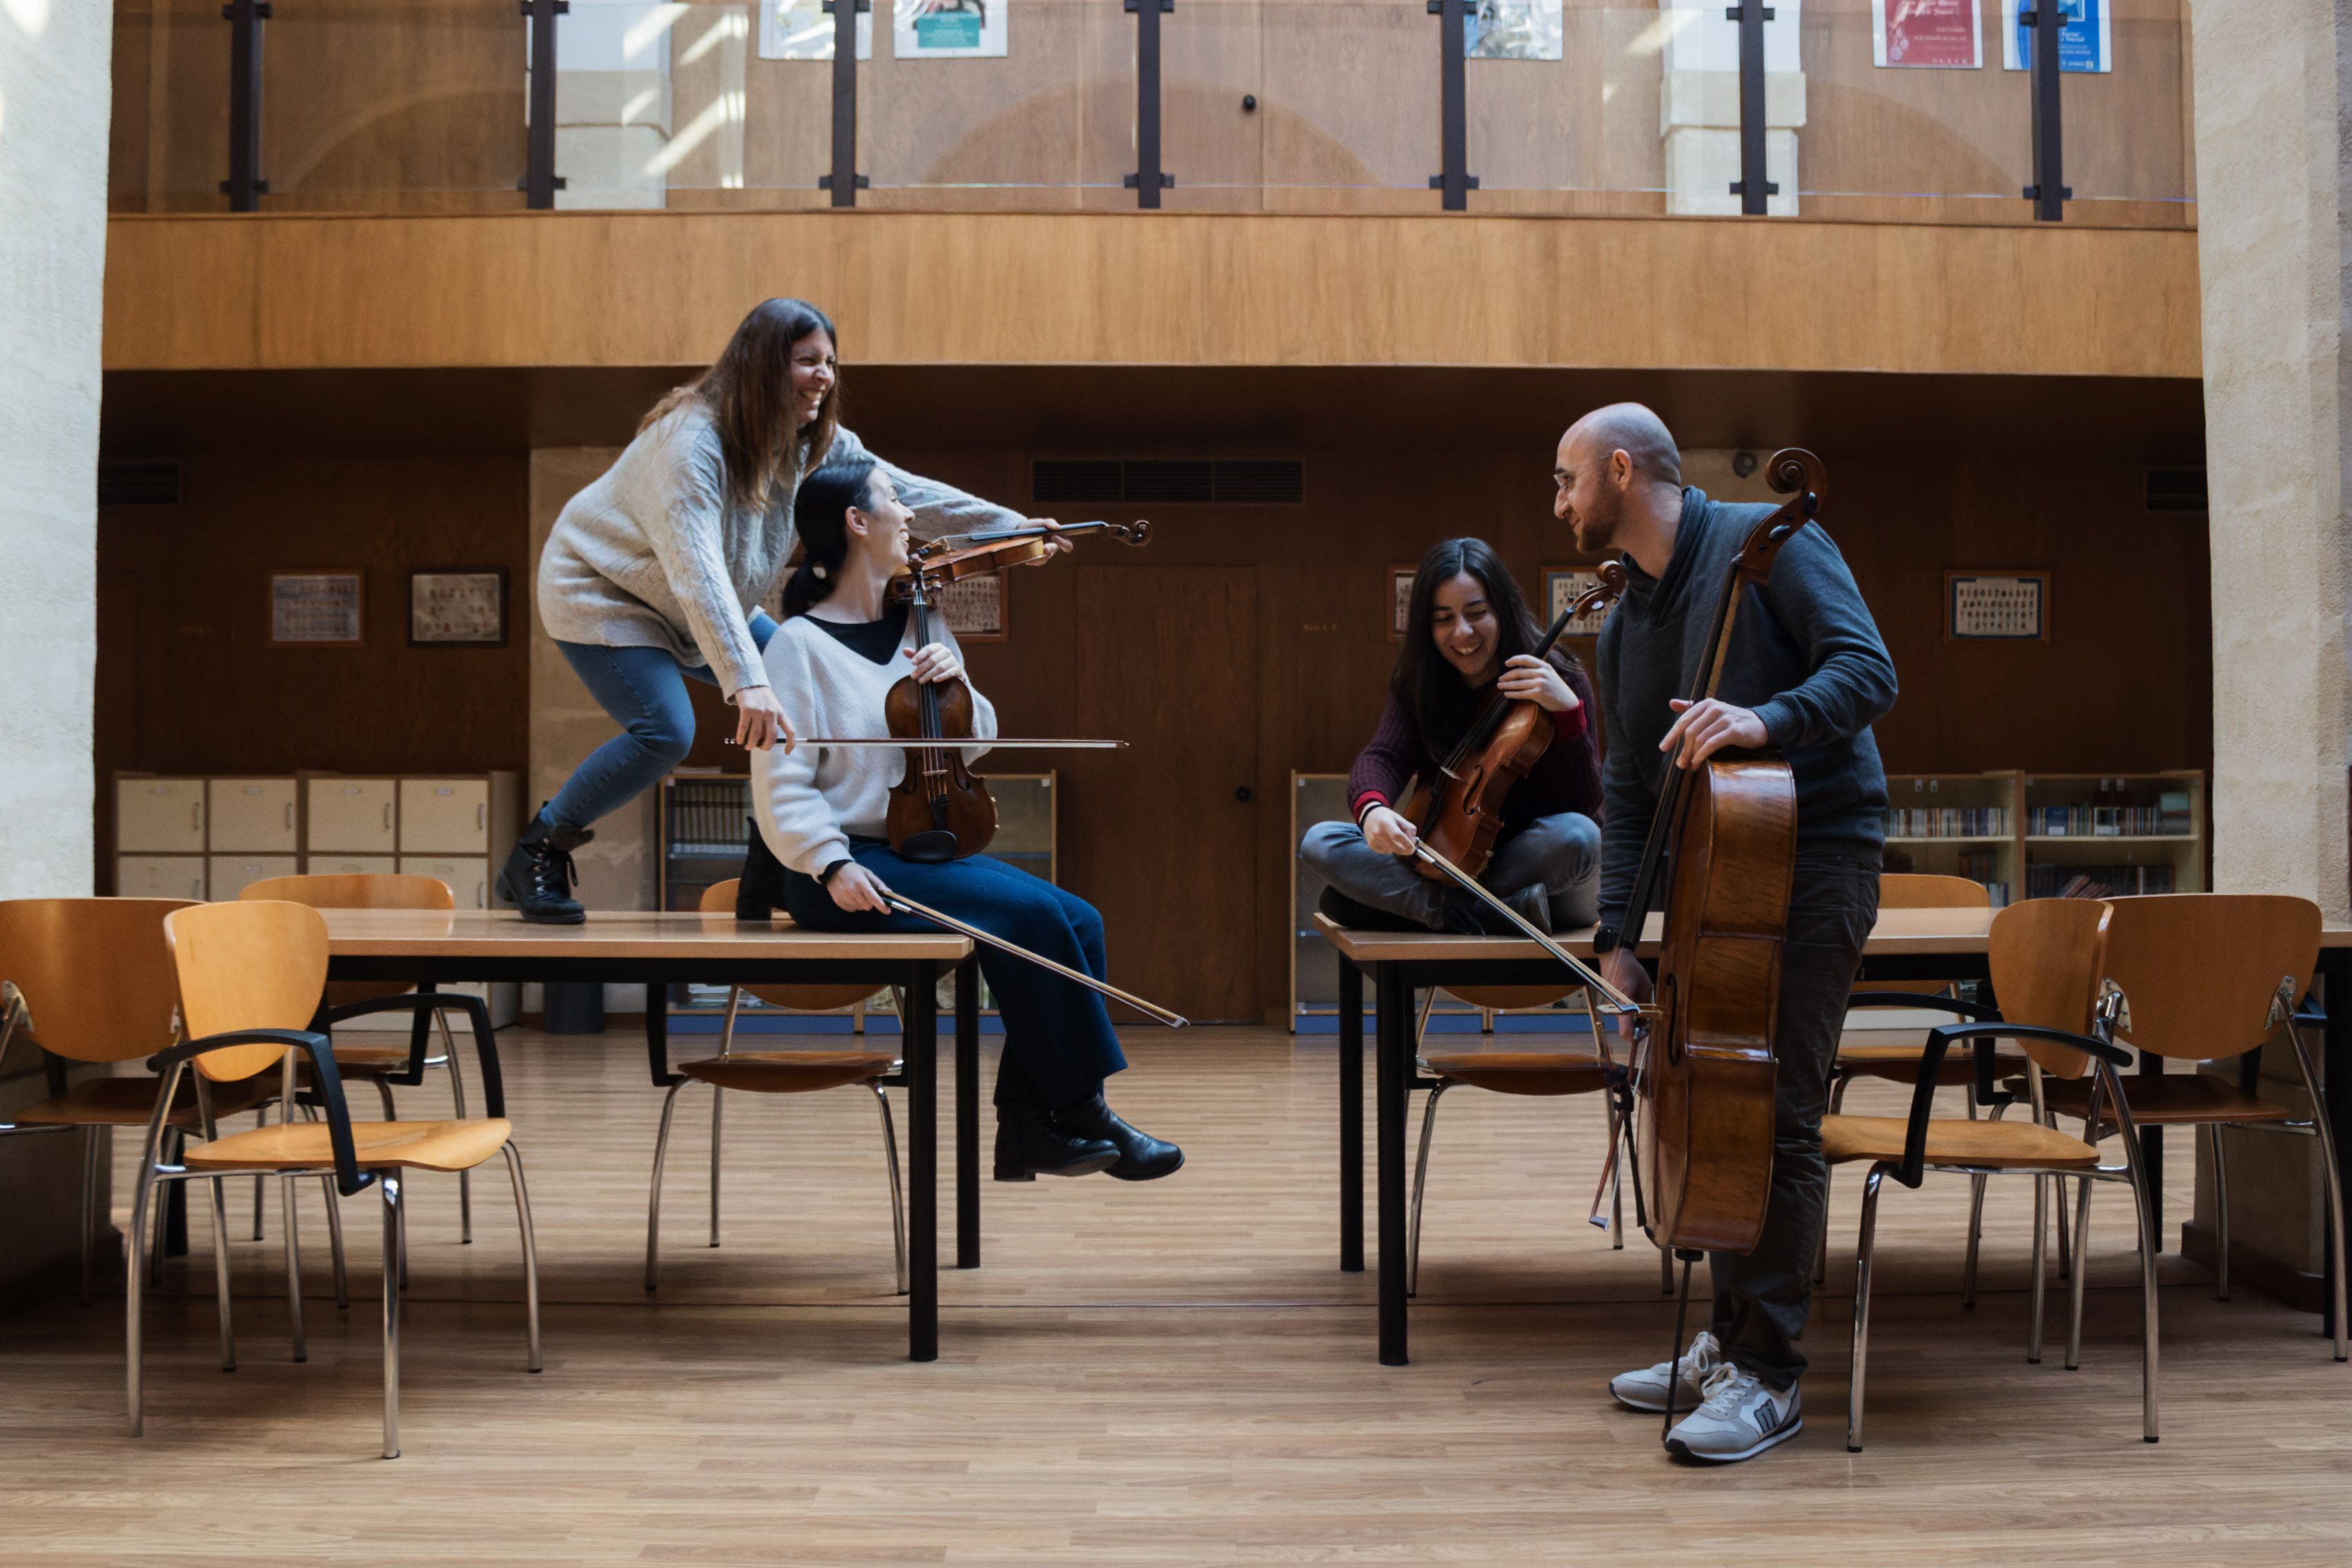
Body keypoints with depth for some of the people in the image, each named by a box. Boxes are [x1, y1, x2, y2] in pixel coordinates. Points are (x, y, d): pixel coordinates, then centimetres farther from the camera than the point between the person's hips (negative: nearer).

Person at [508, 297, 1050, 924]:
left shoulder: (815, 443, -7)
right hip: (600, 591, -8)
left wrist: (1010, 525, -13)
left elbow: (901, 490, -5)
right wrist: (745, 680, -54)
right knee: (664, 731, -26)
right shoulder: (692, 441, -33)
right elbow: (695, 570, -44)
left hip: (703, 610, 9)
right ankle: (535, 856, -9)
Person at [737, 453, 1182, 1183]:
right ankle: (1081, 1114, -13)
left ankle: (1028, 1128, -14)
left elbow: (975, 742, 19)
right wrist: (832, 867, -25)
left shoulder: (917, 627, 14)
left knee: (1077, 920, -17)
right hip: (846, 866, -7)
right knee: (1031, 915, -26)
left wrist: (956, 684, -2)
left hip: (927, 848, 7)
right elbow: (781, 788, -10)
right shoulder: (800, 644, -5)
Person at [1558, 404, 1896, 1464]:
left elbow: (1868, 672, -16)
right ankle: (1728, 1342, 23)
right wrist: (1615, 935, 8)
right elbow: (1628, 796, 15)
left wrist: (1767, 718, -34)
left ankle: (1770, 1376, -1)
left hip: (1816, 856, -8)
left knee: (1776, 1117, -10)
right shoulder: (1624, 626, 15)